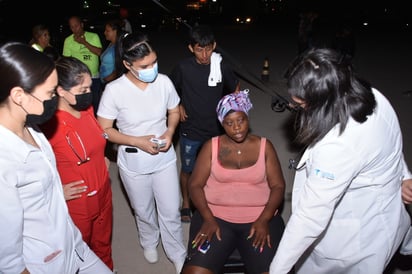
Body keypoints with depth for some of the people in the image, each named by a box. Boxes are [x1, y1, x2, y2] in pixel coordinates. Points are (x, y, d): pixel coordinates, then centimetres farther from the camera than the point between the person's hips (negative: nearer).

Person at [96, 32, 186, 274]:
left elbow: (174, 112, 3)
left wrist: (170, 131, -16)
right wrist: (138, 142, -22)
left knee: (171, 213, 11)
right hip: (133, 165, -1)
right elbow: (104, 130, -12)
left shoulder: (164, 82, -14)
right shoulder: (114, 90, -20)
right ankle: (149, 242, 54)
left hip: (165, 159, 1)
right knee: (144, 212, 23)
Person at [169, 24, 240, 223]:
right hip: (190, 130, 0)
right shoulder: (183, 68, -11)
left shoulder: (221, 67, -9)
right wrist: (178, 106, -5)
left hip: (216, 129, 1)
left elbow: (236, 89, 8)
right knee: (187, 169, 14)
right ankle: (186, 203, 36)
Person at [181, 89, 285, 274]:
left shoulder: (265, 146, 6)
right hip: (216, 216, 0)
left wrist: (264, 219, -11)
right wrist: (208, 219, -12)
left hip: (259, 218, 1)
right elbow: (195, 185, 2)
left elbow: (278, 186, 3)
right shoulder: (211, 146, 4)